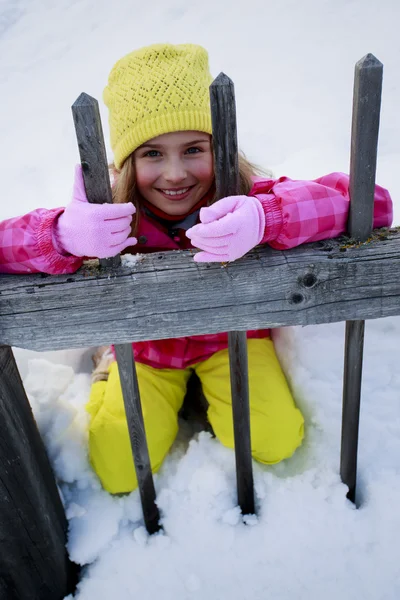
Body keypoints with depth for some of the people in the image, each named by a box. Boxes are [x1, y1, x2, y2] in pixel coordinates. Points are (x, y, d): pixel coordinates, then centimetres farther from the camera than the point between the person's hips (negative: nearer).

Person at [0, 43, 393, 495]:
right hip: (146, 347, 0)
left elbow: (371, 203, -36)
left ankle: (210, 390, 20)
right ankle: (111, 372, 26)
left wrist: (265, 218, -54)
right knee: (119, 475, -1)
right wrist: (64, 235, -52)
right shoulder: (110, 216, -25)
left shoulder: (243, 196, -28)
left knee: (276, 443, -9)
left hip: (230, 334, 1)